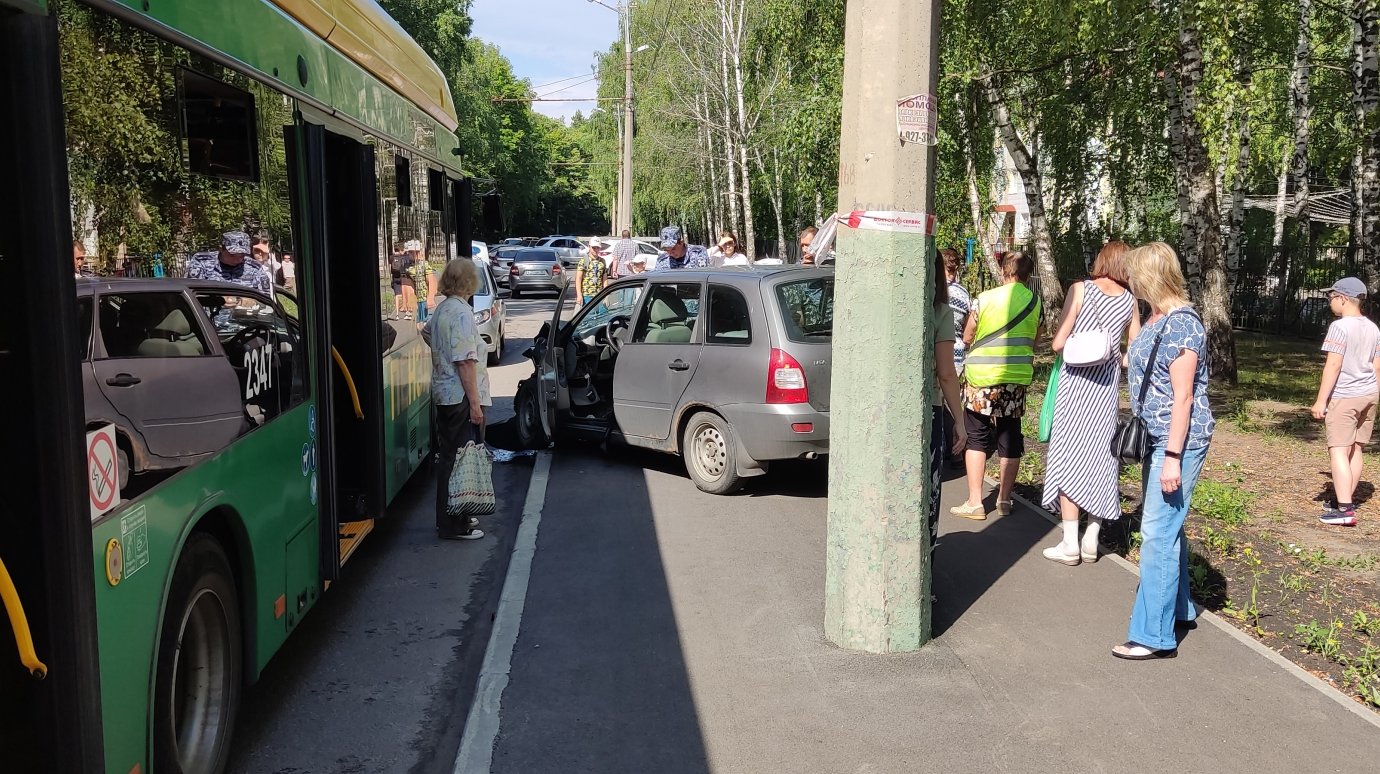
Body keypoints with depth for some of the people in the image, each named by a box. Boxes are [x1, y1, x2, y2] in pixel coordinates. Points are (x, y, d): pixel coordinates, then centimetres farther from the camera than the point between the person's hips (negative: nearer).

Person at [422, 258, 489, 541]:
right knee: (458, 459, -4)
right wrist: (475, 403, -20)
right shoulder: (462, 312, -17)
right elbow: (465, 361, -21)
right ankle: (454, 526, 0)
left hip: (443, 394, 10)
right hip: (460, 397, -10)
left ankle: (448, 518, 26)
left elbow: (427, 332, 33)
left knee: (448, 456, 16)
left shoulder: (442, 308, 11)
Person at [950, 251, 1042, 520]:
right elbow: (1034, 341, 12)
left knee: (976, 438, 5)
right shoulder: (1035, 302, 1)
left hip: (982, 377, -3)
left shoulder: (985, 299, -9)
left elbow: (967, 338, -1)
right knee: (1010, 439, 14)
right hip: (1017, 379, 3)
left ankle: (975, 502, 1)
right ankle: (1004, 498, 22)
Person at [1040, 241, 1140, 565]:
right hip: (1107, 386, 3)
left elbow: (1058, 343, -10)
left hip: (1075, 382, -3)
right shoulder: (1130, 301, 3)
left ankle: (1070, 544, 1)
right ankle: (1091, 541, 15)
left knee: (1068, 455, 2)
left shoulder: (1080, 290, -7)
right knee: (1100, 456, 11)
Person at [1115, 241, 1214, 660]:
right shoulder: (1156, 320, 10)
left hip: (1179, 440, -10)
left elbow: (1183, 397, -20)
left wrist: (1173, 457, -21)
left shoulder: (1182, 324, -18)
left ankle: (1156, 636, -1)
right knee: (1166, 526, 19)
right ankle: (1177, 606, 35)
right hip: (1156, 438, 10)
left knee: (1158, 531, -7)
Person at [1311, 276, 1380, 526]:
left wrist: (1320, 401, -15)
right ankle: (1346, 500, 24)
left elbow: (1333, 365, -18)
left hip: (1343, 397, -8)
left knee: (1339, 450, -8)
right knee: (1355, 449, 15)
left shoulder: (1340, 327, -14)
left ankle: (1344, 510, -14)